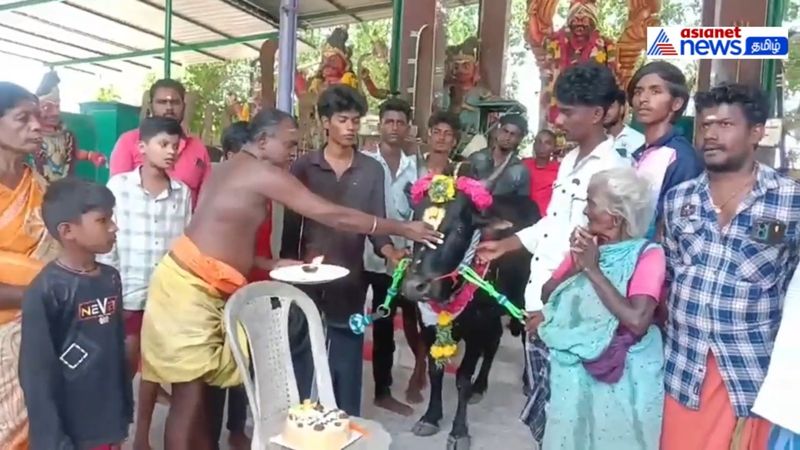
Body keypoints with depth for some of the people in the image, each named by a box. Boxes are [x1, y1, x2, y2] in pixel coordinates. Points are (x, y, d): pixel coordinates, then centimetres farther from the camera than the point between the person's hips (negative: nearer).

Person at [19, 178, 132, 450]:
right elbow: (37, 373, -15)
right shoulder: (46, 290, -17)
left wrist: (126, 409, 10)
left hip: (109, 421, 6)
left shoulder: (111, 279, 1)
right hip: (70, 428, -6)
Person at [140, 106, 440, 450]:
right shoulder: (263, 172, -13)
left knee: (199, 392, 15)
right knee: (189, 397, -2)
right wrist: (402, 229, -9)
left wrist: (272, 264, 9)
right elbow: (333, 216, -15)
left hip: (200, 286, 10)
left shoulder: (232, 169, 16)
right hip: (190, 286, -10)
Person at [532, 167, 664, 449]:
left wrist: (593, 269, -22)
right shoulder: (586, 244, 4)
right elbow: (547, 293, 2)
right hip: (573, 370, 5)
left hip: (621, 378, -5)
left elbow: (637, 321, -27)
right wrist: (576, 266, -14)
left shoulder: (647, 254, -14)